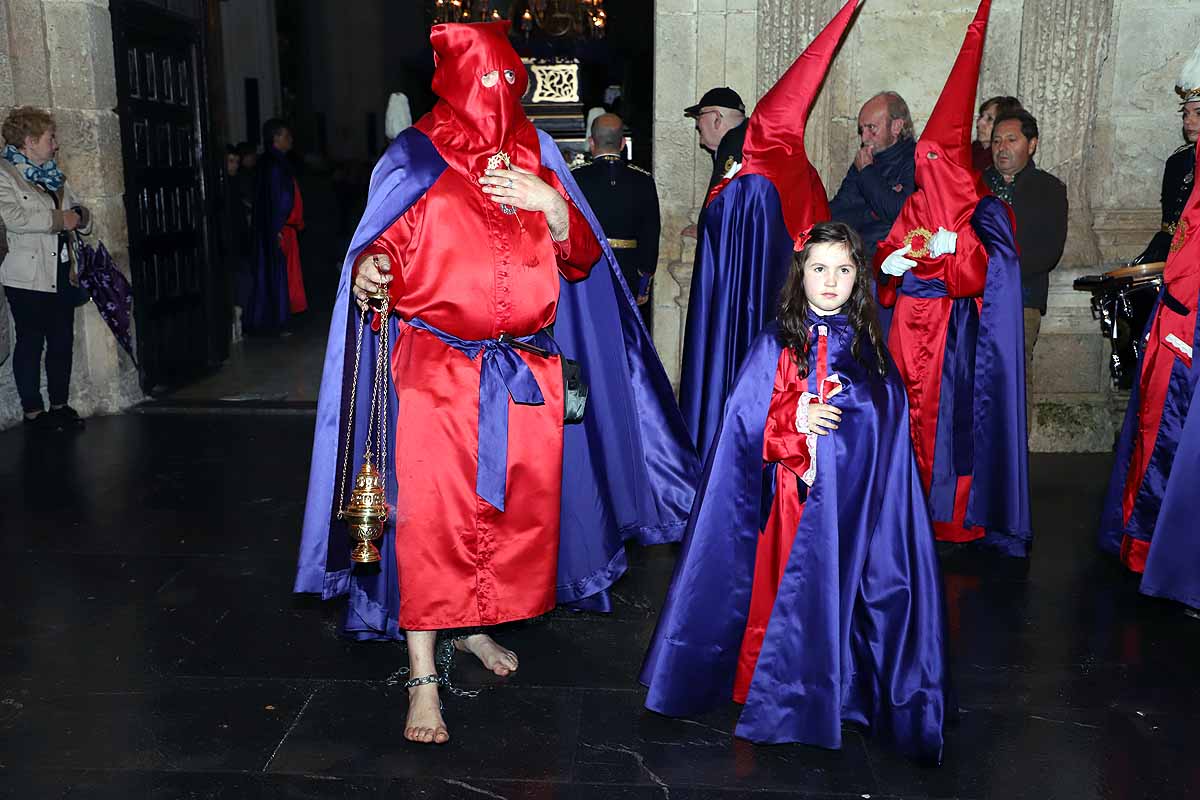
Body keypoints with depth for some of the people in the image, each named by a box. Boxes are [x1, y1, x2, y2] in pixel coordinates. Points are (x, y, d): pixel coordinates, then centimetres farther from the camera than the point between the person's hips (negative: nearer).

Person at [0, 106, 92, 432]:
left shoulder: (53, 175, 15)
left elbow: (82, 215, 18)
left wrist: (78, 215, -5)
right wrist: (59, 219, -16)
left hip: (62, 272, 7)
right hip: (27, 276, -7)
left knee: (62, 341, 10)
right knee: (31, 343, 1)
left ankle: (60, 405, 20)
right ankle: (33, 411, 9)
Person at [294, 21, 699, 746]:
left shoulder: (535, 157, 11)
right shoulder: (416, 161, 2)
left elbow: (582, 259, 7)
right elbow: (385, 247, -1)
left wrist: (552, 205, -12)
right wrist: (369, 272, -24)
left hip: (527, 372, 4)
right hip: (438, 366, -4)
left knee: (517, 503, 9)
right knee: (431, 511, -8)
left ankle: (473, 626, 31)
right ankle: (423, 678, 1)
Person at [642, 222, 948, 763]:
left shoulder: (868, 347, 7)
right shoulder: (777, 343, 2)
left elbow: (889, 419, 6)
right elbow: (747, 415, -3)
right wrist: (798, 420, -18)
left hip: (849, 495, 1)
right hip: (789, 490, -1)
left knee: (836, 583, 1)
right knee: (782, 584, 2)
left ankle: (833, 687, 17)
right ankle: (767, 684, 17)